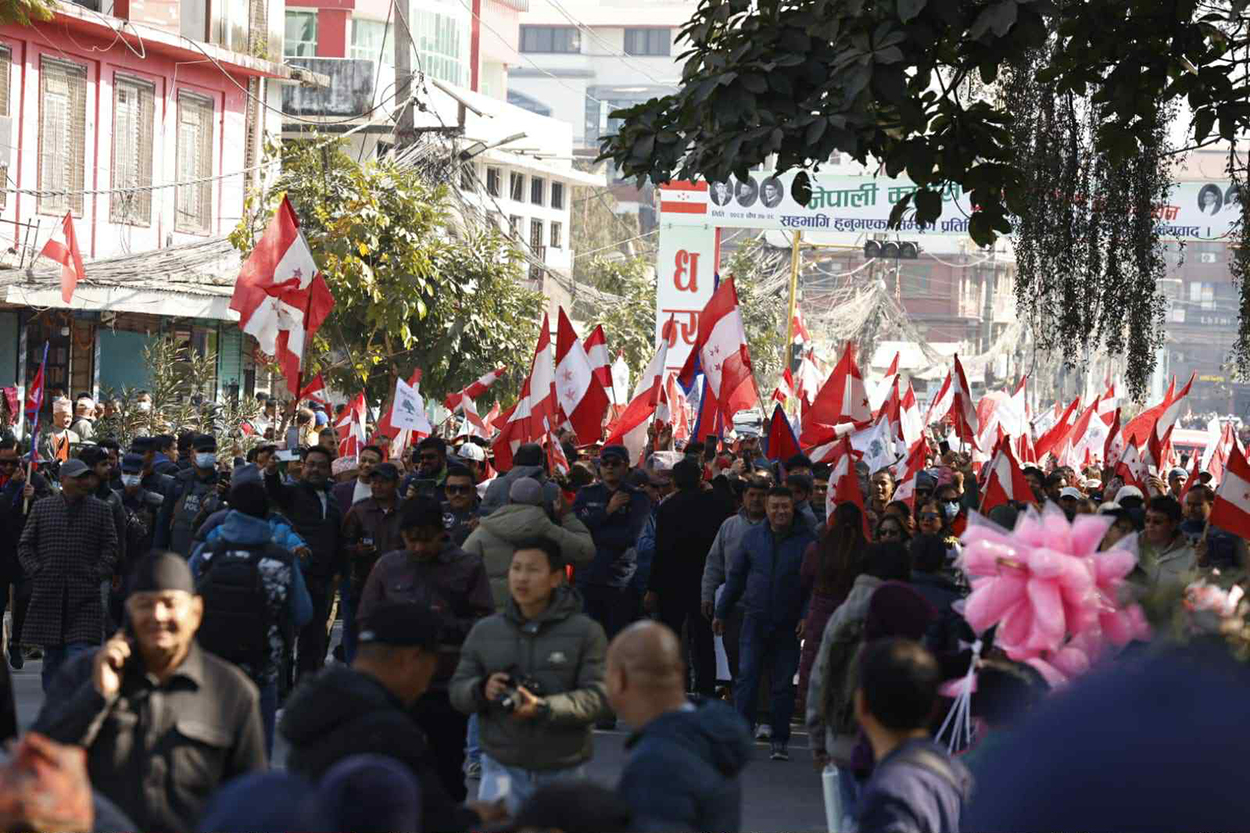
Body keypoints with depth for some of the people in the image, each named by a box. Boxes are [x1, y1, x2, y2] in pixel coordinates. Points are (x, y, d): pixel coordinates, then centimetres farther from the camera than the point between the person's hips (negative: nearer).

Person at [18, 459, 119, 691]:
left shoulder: (101, 510, 7)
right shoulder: (41, 508, 8)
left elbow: (110, 548, 7)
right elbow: (25, 546, 11)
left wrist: (97, 574, -6)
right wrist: (37, 572, -2)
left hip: (85, 598, -1)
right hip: (48, 594, 2)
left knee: (80, 651, -12)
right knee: (53, 655, 8)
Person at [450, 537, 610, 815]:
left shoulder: (586, 632, -6)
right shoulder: (484, 631, 4)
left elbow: (598, 696, -14)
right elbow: (458, 690, 5)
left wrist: (543, 708, -27)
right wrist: (481, 690, -18)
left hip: (563, 771, -1)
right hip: (503, 766, 1)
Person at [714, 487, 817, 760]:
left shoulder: (807, 540, -2)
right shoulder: (753, 537, 6)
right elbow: (736, 576, 13)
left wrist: (807, 616, -13)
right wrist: (721, 612, 14)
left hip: (789, 625, -1)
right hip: (755, 621, 1)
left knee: (784, 684, 5)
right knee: (746, 678, -6)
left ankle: (780, 740, 13)